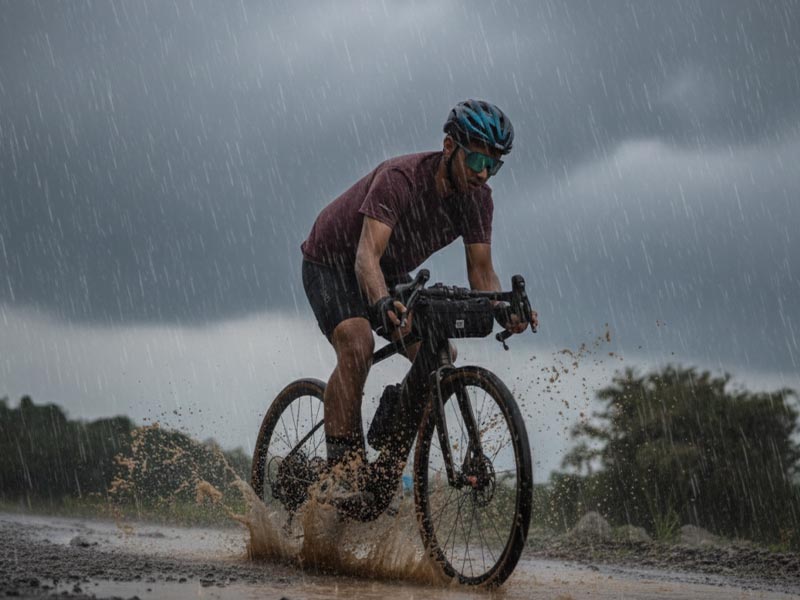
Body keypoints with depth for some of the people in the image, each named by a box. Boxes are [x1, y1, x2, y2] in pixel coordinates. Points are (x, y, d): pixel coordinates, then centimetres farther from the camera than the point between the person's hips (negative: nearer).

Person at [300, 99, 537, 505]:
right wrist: (384, 303, -63)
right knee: (357, 345, -32)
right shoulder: (400, 179, -34)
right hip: (332, 262, -6)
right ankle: (340, 466, -29)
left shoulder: (477, 199, -15)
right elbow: (367, 255, -43)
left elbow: (481, 270, -12)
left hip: (390, 274, 7)